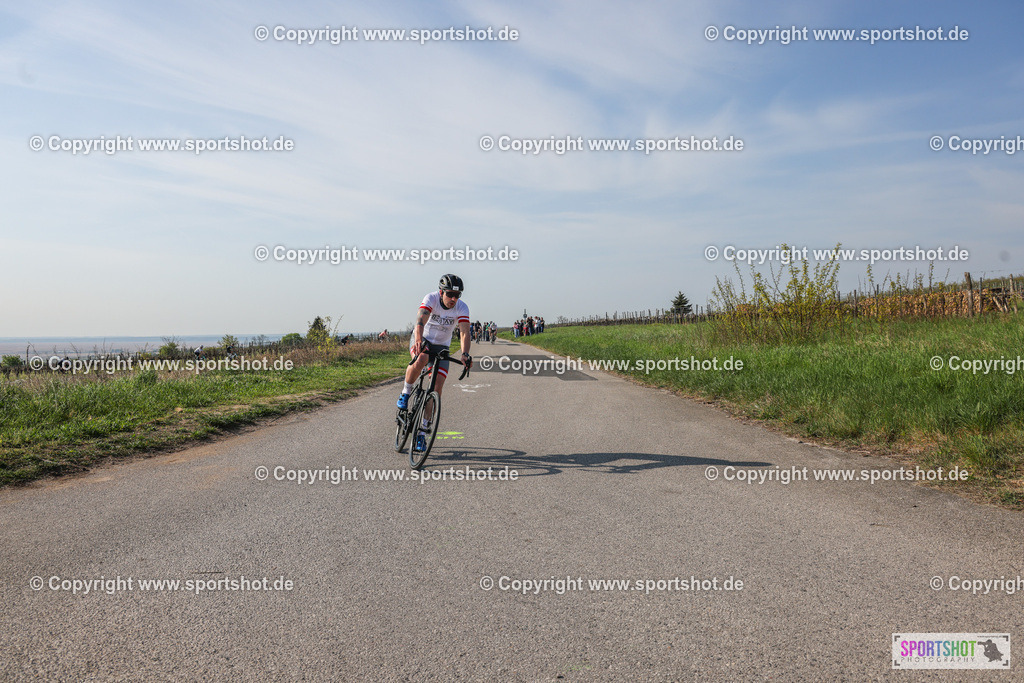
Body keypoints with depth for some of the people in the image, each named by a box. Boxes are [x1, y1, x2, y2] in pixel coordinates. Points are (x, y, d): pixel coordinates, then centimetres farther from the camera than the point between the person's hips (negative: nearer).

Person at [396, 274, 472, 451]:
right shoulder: (431, 299, -22)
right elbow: (421, 321, -38)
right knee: (421, 360, -38)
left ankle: (421, 431, 1)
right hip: (422, 340, -2)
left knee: (437, 388, -10)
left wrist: (465, 354, -47)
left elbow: (464, 332, -29)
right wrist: (418, 340, -58)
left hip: (441, 347, 2)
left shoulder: (462, 308, -17)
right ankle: (405, 393, -11)